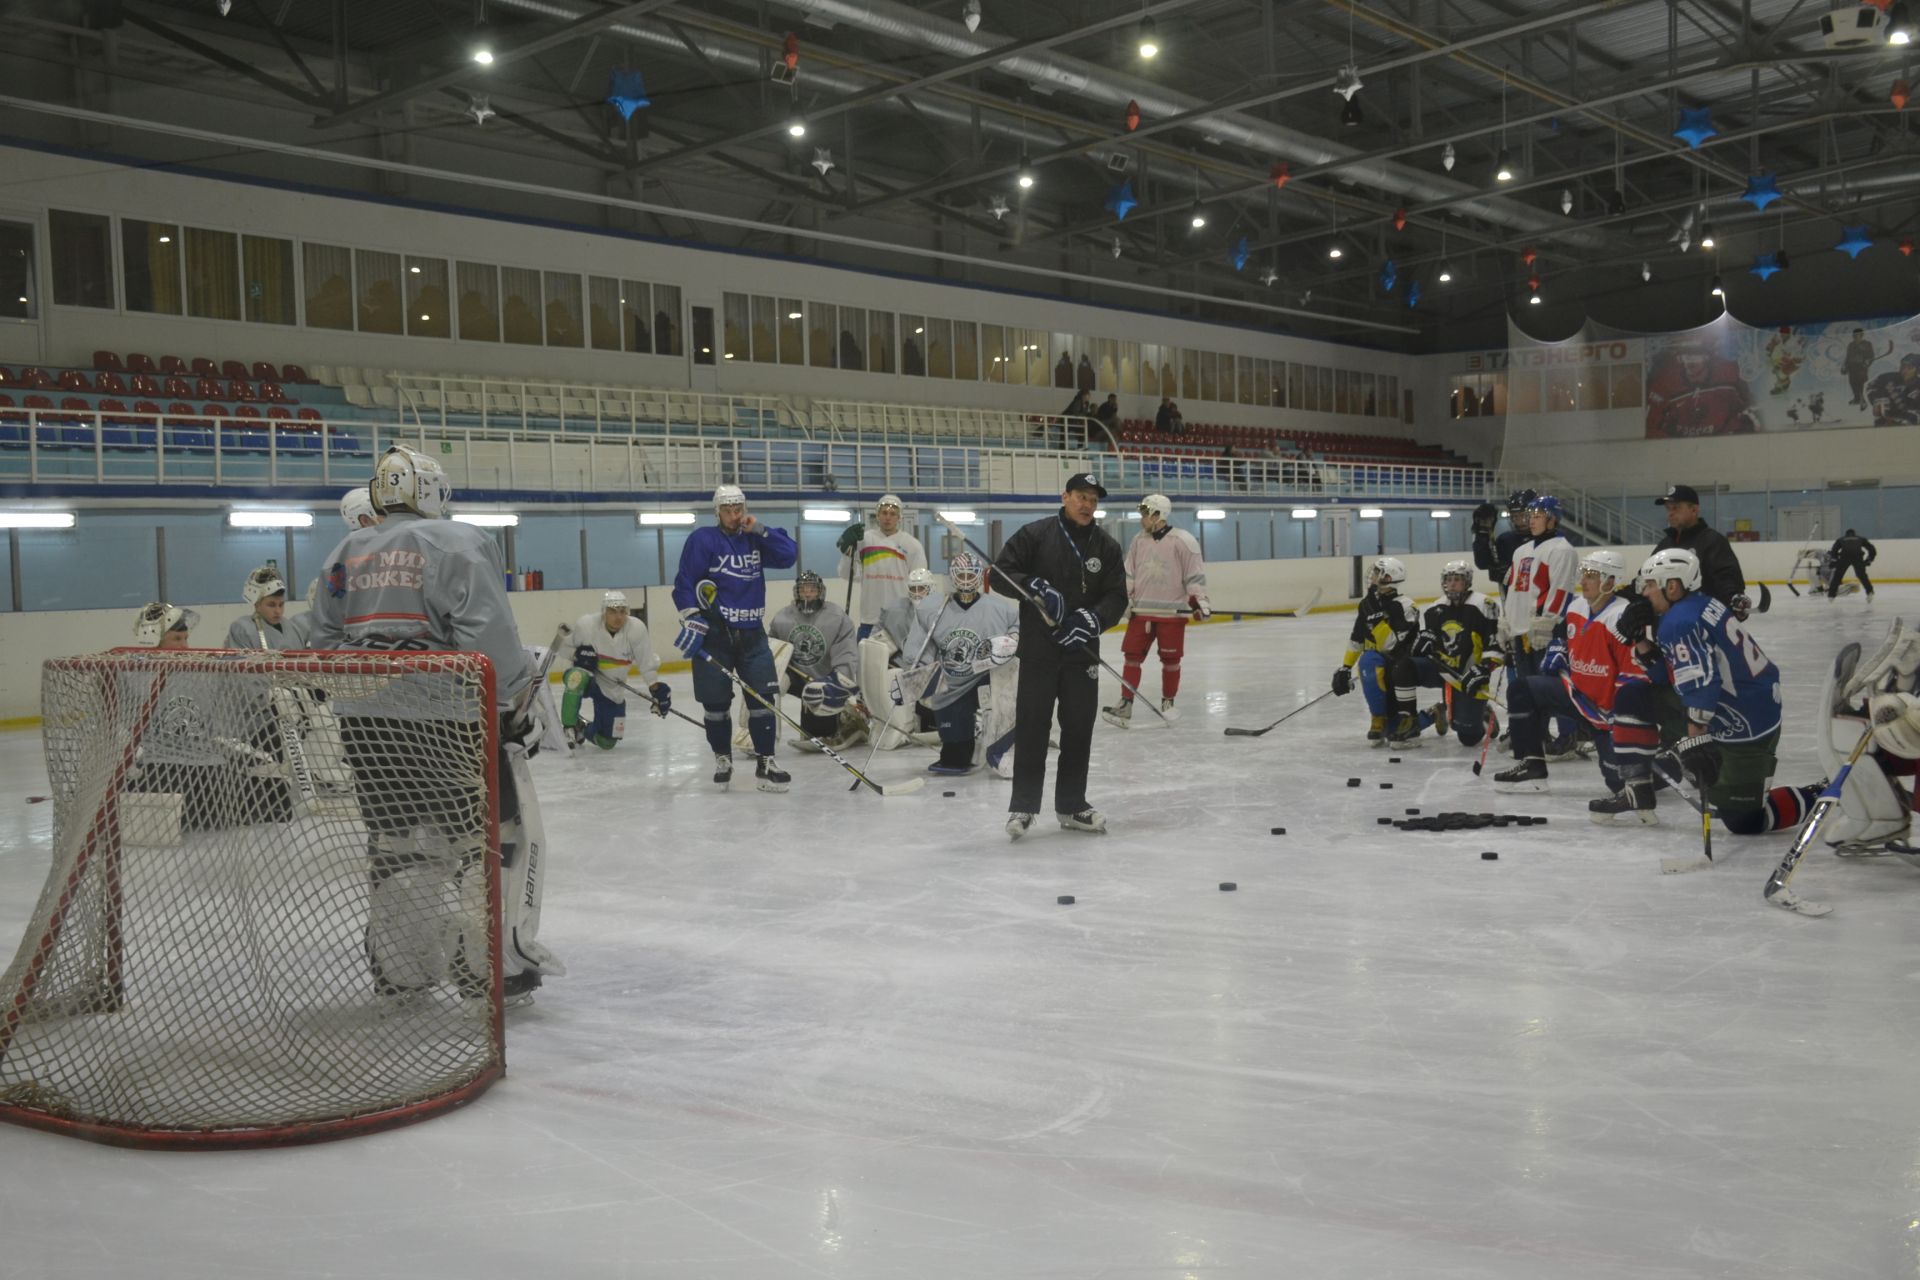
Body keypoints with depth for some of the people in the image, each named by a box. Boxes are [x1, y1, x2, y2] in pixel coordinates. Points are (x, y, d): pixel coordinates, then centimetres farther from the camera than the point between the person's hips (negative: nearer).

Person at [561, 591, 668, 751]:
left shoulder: (636, 630, -19)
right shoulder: (585, 624, -22)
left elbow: (647, 663, -9)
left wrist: (658, 690, -13)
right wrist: (578, 654, -27)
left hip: (612, 689, 2)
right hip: (586, 678, -2)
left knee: (607, 742, 5)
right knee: (576, 678, -40)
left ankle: (585, 730, 43)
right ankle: (569, 728, -19)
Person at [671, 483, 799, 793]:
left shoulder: (754, 539, 9)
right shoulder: (702, 540, -4)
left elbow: (789, 555, -2)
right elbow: (684, 583, -7)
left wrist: (760, 530, -8)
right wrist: (691, 618, -16)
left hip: (751, 632, 3)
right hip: (713, 632, -3)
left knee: (763, 696, -6)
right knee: (716, 702, 4)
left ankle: (765, 763, -1)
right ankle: (722, 759, 24)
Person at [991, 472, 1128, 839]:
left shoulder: (1106, 546, 6)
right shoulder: (1035, 534, -3)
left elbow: (1117, 598, 3)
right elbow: (1002, 571, -4)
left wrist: (1092, 619, -15)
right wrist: (1037, 587, -19)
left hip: (1082, 650, 4)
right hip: (1038, 648, -3)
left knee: (1079, 728, 8)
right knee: (1031, 725, -4)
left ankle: (1072, 805, 19)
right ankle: (1023, 806, 4)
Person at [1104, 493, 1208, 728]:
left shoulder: (1182, 541, -7)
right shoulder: (1138, 540, 8)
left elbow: (1195, 575, -6)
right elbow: (1129, 575, 14)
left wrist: (1200, 601, -10)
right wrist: (1122, 600, 8)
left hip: (1172, 612, -4)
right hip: (1141, 610, 4)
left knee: (1170, 659, 4)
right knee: (1133, 656, -1)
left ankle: (1168, 703, 20)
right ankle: (1125, 705, 0)